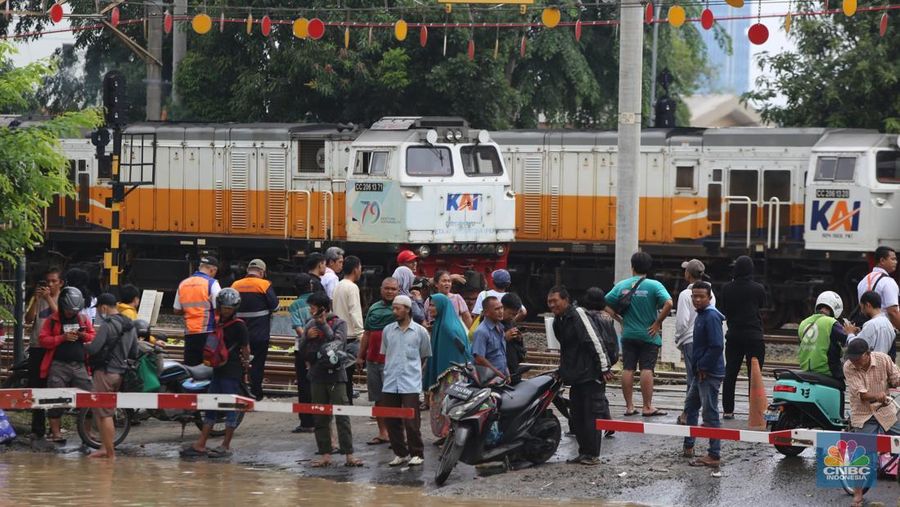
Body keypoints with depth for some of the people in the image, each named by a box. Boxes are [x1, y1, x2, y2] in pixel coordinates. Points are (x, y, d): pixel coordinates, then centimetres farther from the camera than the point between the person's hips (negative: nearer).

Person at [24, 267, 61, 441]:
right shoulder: (38, 299, 11)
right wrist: (37, 298, -10)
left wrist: (49, 298, -16)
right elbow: (29, 319, -1)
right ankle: (37, 428, 9)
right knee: (35, 387, 2)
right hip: (37, 347, 3)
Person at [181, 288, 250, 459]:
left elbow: (245, 347, -9)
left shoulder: (239, 326, -10)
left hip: (233, 371, -9)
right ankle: (200, 445, 11)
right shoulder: (218, 322, 14)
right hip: (218, 370, 9)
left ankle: (226, 446, 4)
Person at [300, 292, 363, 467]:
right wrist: (307, 337, -7)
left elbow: (337, 343, -18)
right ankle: (325, 455, 11)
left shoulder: (339, 323, -2)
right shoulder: (311, 325, 10)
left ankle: (349, 455, -7)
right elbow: (303, 354, 11)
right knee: (321, 418, 6)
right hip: (317, 377, 5)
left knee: (342, 415, -7)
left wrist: (324, 325, -14)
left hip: (335, 375, -5)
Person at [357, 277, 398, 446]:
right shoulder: (374, 308, 15)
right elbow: (367, 334, 20)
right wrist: (360, 356, 19)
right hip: (373, 360, 6)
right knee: (378, 398, 10)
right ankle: (382, 433, 18)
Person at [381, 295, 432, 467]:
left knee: (411, 421, -7)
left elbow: (425, 356, 12)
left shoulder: (420, 332, 2)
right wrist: (390, 370, 12)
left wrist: (415, 371, 8)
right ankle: (400, 453, 15)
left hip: (411, 384, -4)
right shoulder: (388, 330, 10)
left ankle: (417, 454, 3)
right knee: (392, 421, 5)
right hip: (390, 384, 4)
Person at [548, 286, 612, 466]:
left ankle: (593, 455, -3)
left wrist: (604, 368, -19)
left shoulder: (578, 314, -14)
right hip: (576, 377, 9)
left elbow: (594, 341, -17)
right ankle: (584, 452, 18)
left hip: (591, 375, -9)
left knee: (592, 414, -6)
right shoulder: (558, 321, 14)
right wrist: (563, 372, 21)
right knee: (577, 416, 11)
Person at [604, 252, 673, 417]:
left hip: (628, 335, 3)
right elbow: (668, 303, -20)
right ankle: (647, 407, -3)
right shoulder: (654, 286, -8)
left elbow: (605, 305, 1)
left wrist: (620, 319, 7)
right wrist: (657, 323, -11)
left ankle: (629, 406, 9)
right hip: (648, 335, -3)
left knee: (628, 369, 6)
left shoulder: (621, 285, 2)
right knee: (647, 369, -2)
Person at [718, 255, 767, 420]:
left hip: (733, 336, 3)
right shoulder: (758, 288, -10)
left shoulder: (727, 288, -3)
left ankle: (727, 409, 9)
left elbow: (722, 311, 7)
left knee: (730, 374, 9)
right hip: (754, 336, -3)